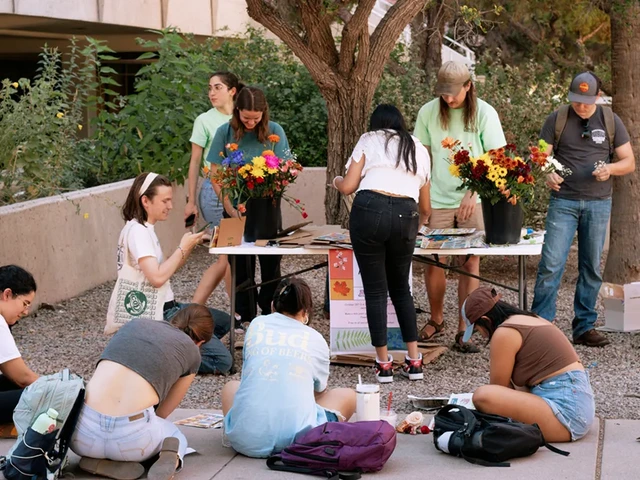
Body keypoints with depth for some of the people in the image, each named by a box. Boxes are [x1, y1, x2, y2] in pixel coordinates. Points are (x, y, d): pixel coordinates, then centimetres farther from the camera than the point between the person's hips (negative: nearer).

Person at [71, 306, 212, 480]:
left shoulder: (136, 324, 26)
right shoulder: (191, 352, 17)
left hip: (86, 429, 2)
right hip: (131, 434, -2)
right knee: (176, 436, 34)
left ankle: (98, 460, 8)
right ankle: (171, 456, -1)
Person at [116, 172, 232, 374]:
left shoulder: (144, 229, 13)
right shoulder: (137, 231, -18)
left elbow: (165, 270, 13)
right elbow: (157, 277, -28)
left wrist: (188, 247, -1)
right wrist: (182, 248, -17)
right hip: (158, 316, -10)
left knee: (223, 321, 26)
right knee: (222, 360, -12)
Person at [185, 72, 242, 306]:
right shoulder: (205, 120, -1)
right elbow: (195, 162, 1)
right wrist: (191, 201, -2)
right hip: (215, 189, -5)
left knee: (225, 257, 4)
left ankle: (195, 307, 12)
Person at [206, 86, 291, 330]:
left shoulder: (274, 131, -3)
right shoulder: (225, 133, -4)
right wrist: (230, 209, -8)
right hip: (236, 209, 0)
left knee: (271, 262, 5)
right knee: (241, 265, 5)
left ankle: (270, 314, 18)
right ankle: (245, 317, 16)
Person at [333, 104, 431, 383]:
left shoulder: (369, 140, 15)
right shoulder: (420, 150, 26)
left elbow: (348, 187, 6)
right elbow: (425, 207, 31)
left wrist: (336, 181, 30)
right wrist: (417, 225, 52)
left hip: (369, 210, -3)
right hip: (405, 216, 3)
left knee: (375, 290, 6)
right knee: (401, 288, 19)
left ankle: (384, 365, 9)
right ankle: (414, 361, 15)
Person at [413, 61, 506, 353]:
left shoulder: (484, 113, -3)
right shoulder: (428, 112, 3)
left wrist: (473, 193, -16)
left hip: (473, 200, -1)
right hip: (438, 200, 2)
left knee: (469, 264, -2)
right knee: (434, 262, 1)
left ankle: (463, 332, 4)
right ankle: (436, 320, 23)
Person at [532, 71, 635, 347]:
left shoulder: (610, 121, 6)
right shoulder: (557, 120, 2)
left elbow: (629, 162, 8)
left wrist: (610, 169, -14)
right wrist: (547, 174, -21)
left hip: (598, 203, 2)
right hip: (564, 202, -2)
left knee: (592, 268, 5)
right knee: (551, 264, -10)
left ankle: (584, 327, 13)